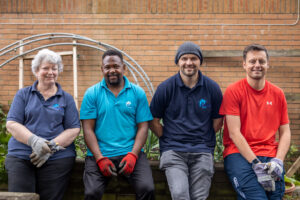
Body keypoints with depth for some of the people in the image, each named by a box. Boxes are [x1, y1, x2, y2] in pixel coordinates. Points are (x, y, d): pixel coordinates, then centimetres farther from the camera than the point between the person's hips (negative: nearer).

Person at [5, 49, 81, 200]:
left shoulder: (66, 98, 12)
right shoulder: (23, 94, 13)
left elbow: (74, 129, 3)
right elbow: (11, 124, 2)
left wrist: (52, 147, -12)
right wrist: (33, 141, -16)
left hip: (58, 158, 0)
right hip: (19, 157, 0)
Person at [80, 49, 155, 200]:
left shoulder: (138, 93, 8)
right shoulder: (92, 94, 6)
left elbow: (143, 127, 5)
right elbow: (88, 129, 1)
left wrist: (133, 155, -10)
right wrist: (100, 158, -11)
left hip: (131, 153, 1)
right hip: (99, 155, 0)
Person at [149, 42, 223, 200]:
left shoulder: (212, 88, 6)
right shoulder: (165, 88, 3)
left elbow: (217, 121, 14)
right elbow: (153, 121, 8)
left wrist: (202, 139, 8)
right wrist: (168, 139, 2)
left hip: (202, 151, 2)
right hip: (173, 151, -1)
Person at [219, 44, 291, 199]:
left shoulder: (277, 94, 12)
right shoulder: (233, 91, 0)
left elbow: (285, 132, 11)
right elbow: (234, 133, -7)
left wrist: (278, 160, -8)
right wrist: (256, 164, -16)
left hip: (270, 155, 4)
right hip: (239, 154, -3)